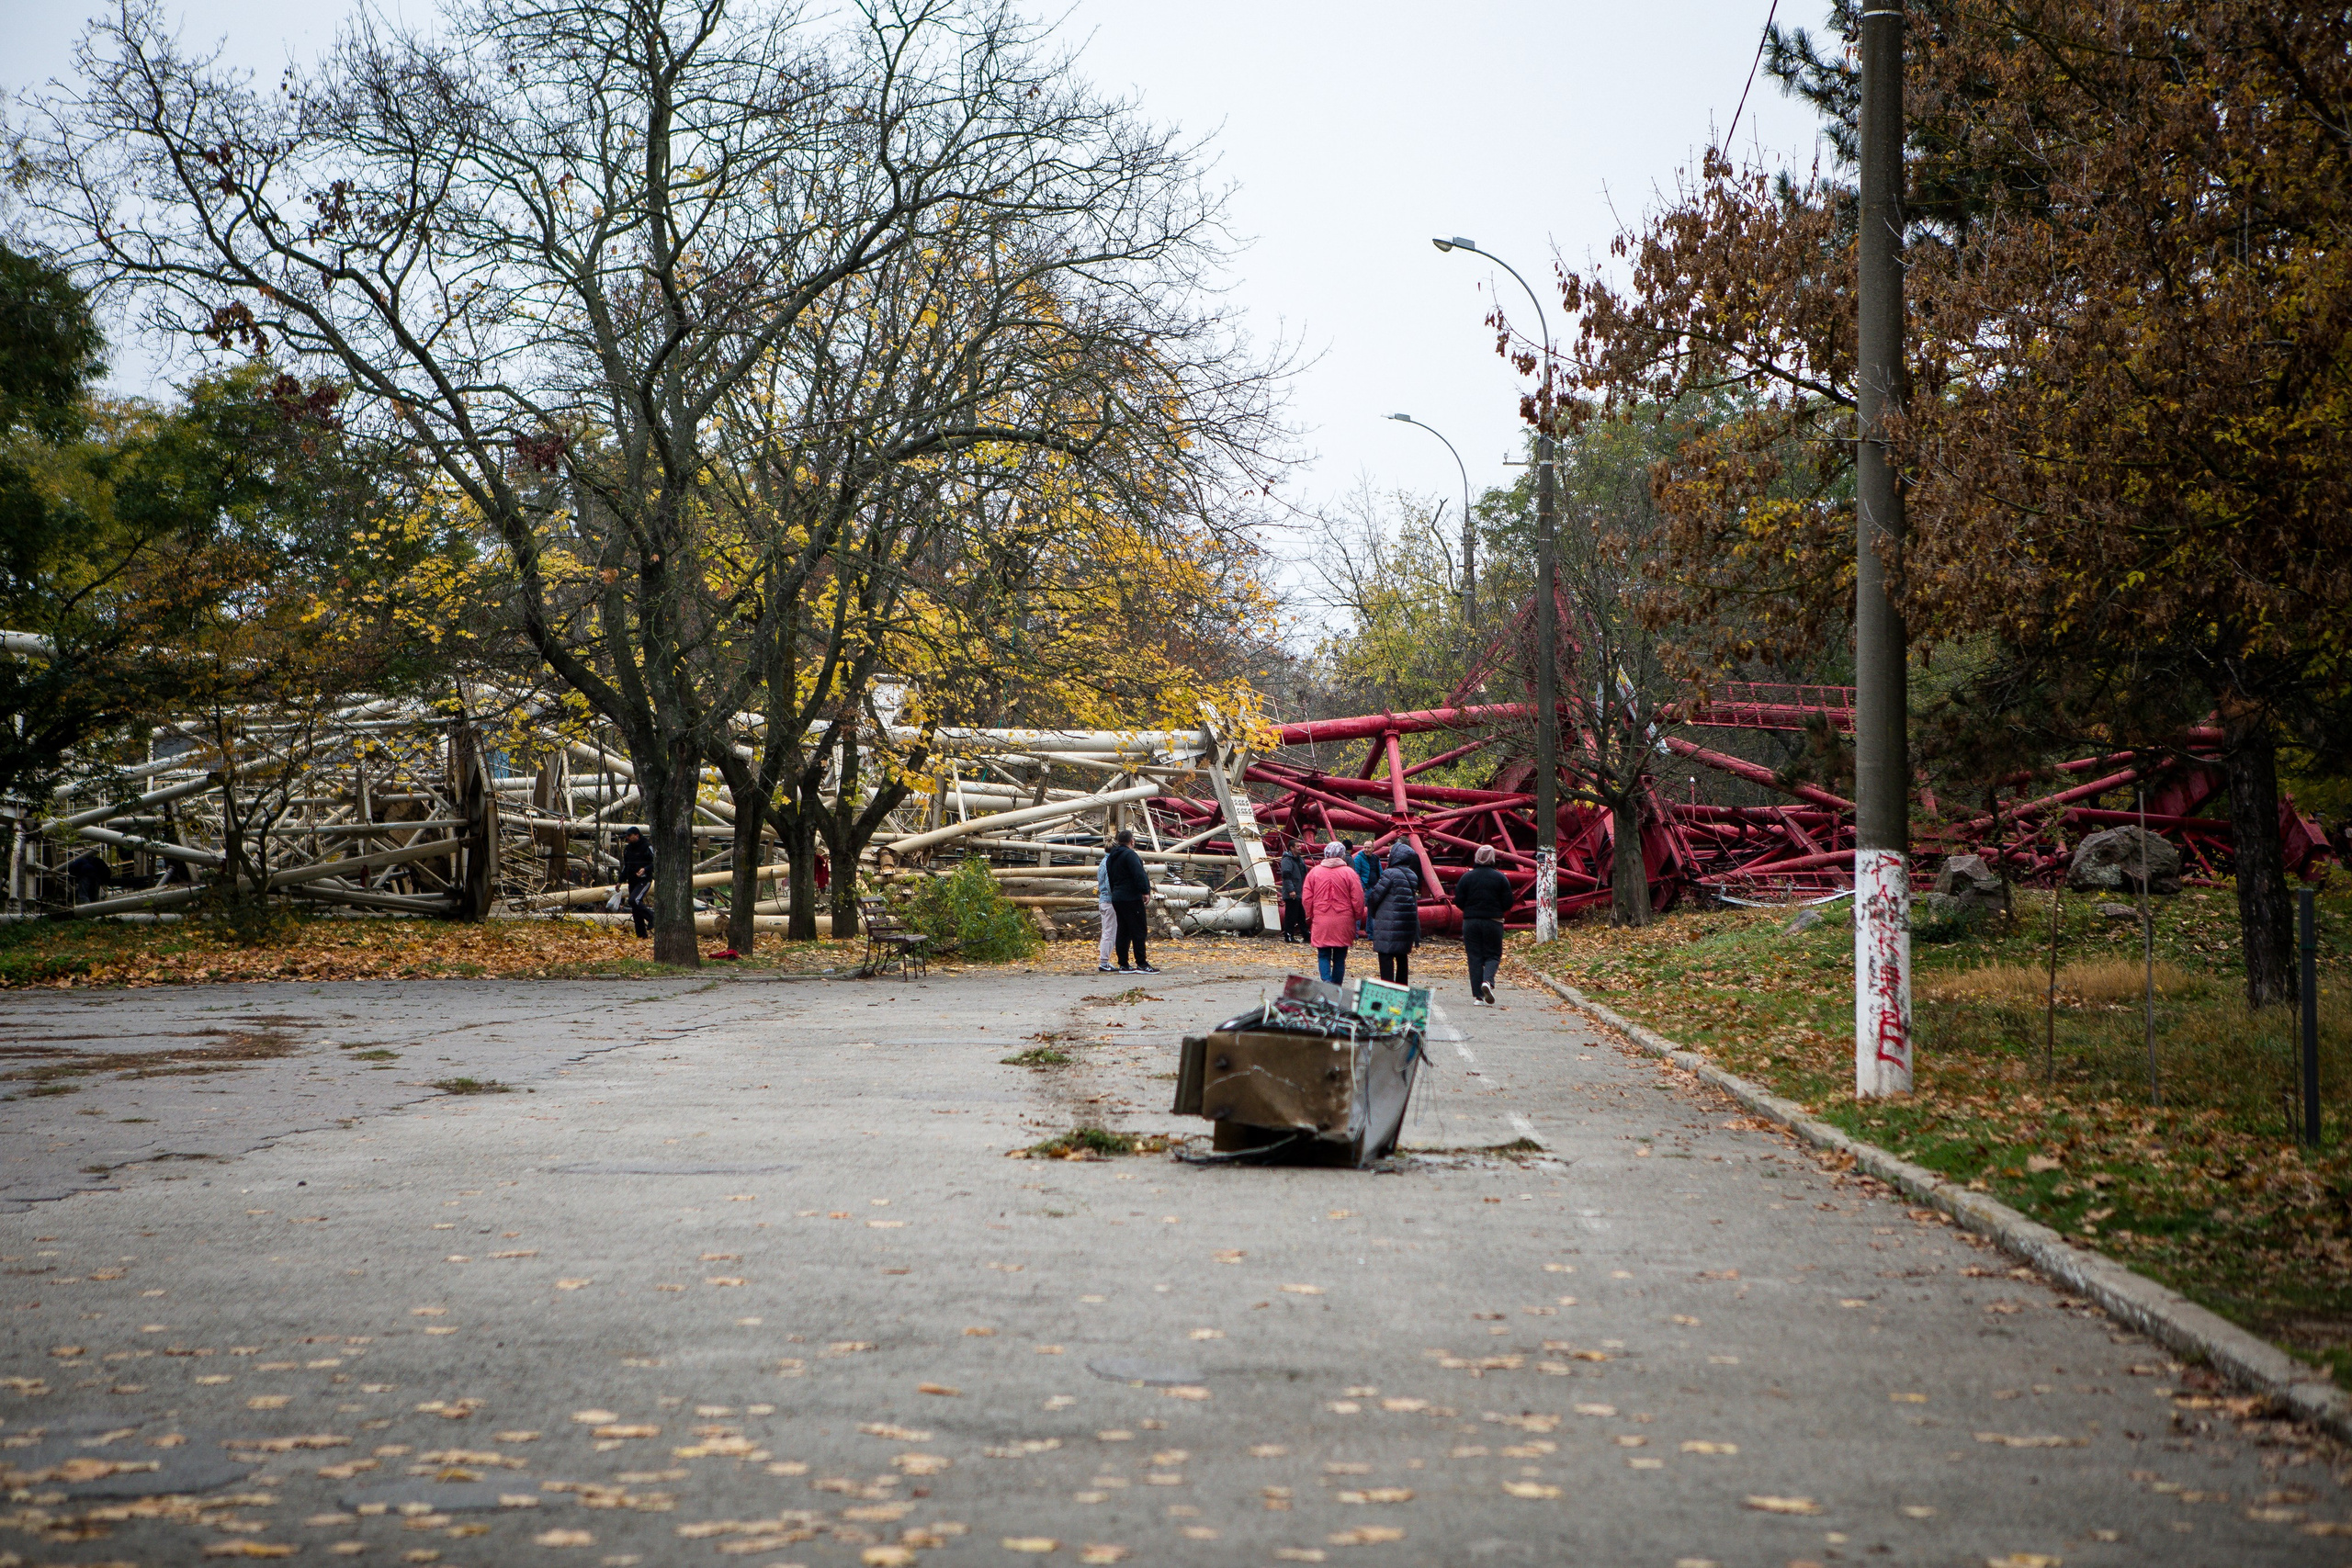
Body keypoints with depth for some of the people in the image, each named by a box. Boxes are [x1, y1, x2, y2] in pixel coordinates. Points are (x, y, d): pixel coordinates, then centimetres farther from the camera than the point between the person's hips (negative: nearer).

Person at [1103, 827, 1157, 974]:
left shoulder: (1111, 858, 17)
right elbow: (1138, 874, -21)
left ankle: (1123, 964, 10)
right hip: (1131, 898, -9)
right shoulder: (1130, 854, -12)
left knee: (1123, 931, 10)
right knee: (1138, 930, -6)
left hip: (1117, 899, 9)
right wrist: (1145, 891, -18)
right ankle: (1142, 964, -9)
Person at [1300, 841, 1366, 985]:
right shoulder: (1349, 873, -4)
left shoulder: (1314, 873, 2)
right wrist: (1357, 919, 8)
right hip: (1343, 923, -1)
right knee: (1339, 957, 10)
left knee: (1323, 955, 6)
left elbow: (1306, 898, 5)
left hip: (1321, 922, 1)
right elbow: (1358, 899, -4)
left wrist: (1310, 917, 17)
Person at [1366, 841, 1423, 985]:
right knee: (1402, 957, 15)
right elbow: (1414, 898, 14)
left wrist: (1374, 913, 10)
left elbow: (1375, 896, -9)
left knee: (1386, 957, -5)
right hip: (1408, 923, 7)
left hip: (1389, 924, -7)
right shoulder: (1412, 876, 9)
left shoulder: (1390, 874, -13)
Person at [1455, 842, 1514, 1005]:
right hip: (1493, 922, -1)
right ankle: (1487, 981, -21)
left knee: (1474, 957, 5)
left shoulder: (1466, 877, -1)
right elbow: (1508, 902, -3)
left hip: (1470, 922, 1)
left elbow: (1459, 901, 0)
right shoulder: (1500, 878, -3)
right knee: (1493, 955, 9)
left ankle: (1478, 995, 0)